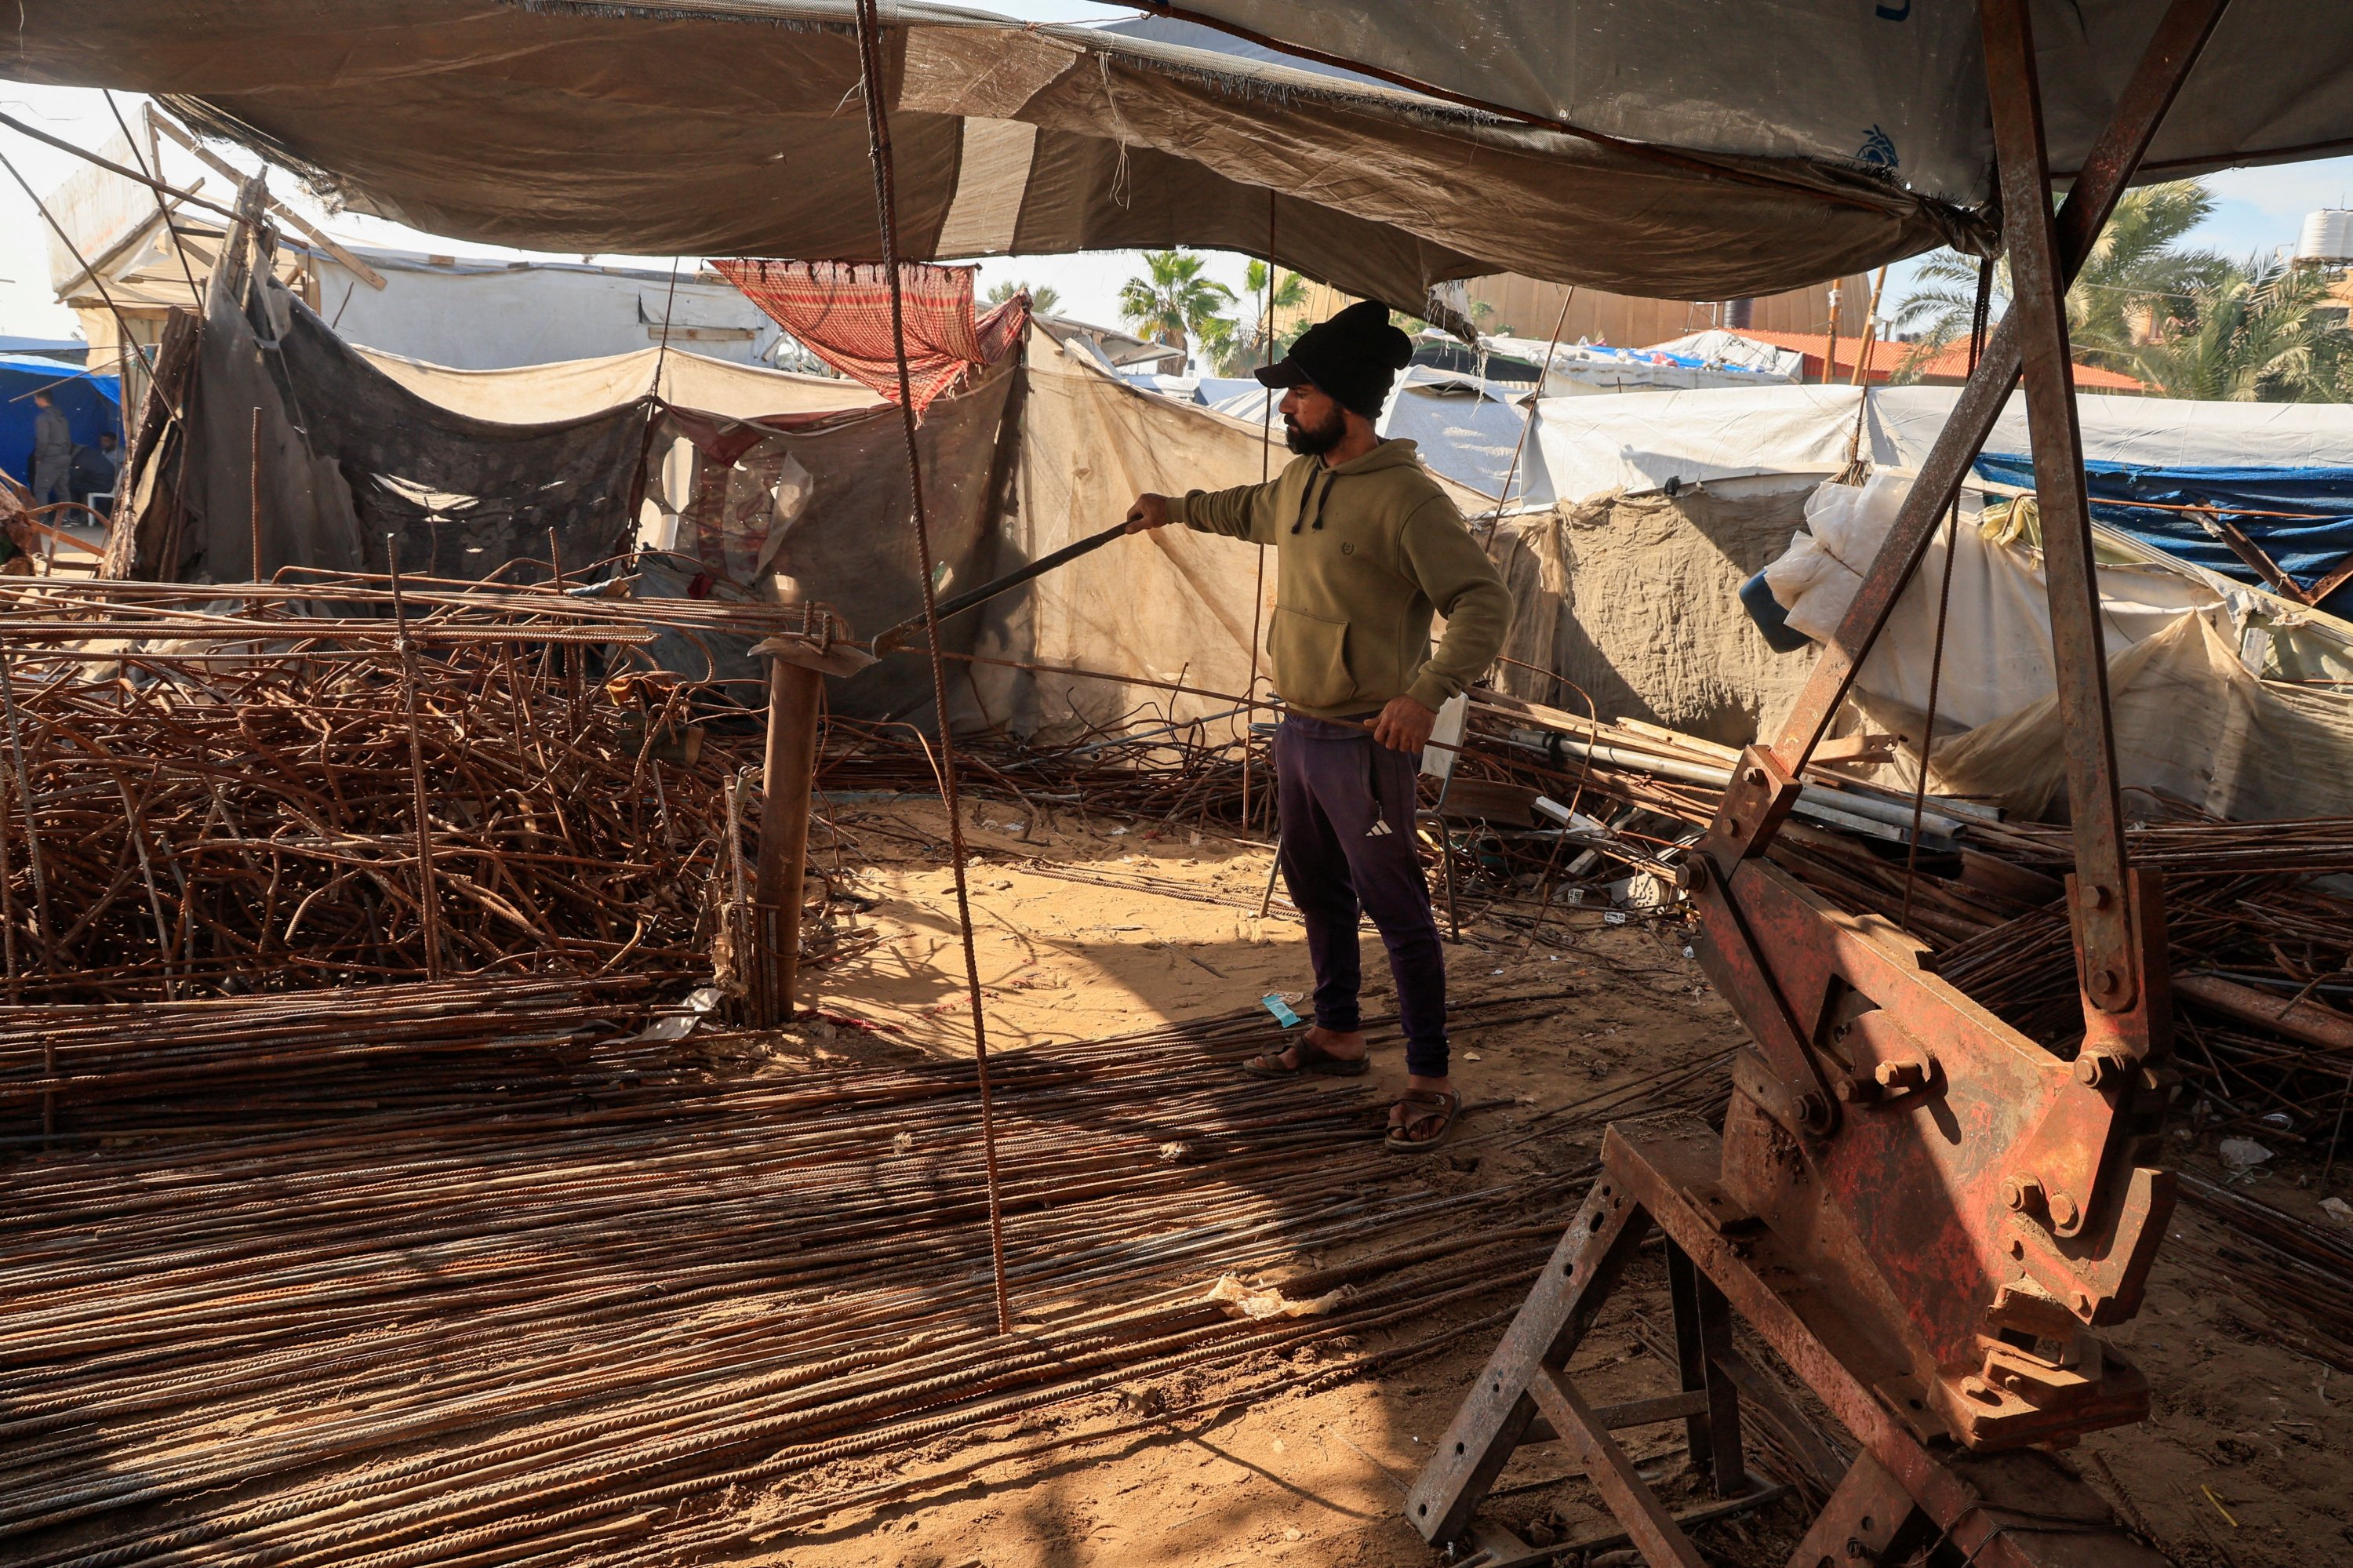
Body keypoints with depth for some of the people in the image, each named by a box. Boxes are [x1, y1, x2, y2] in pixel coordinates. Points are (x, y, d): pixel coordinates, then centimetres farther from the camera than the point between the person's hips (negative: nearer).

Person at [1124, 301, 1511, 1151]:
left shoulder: (1405, 497, -20)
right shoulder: (1302, 477, 8)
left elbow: (1484, 601, -25)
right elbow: (1255, 511, 33)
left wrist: (1427, 692, -38)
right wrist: (1177, 507, 40)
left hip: (1365, 740, -9)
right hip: (1299, 730, 9)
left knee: (1395, 906, -2)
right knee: (1316, 890, 21)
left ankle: (1431, 1081, 10)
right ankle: (1336, 1034, 39)